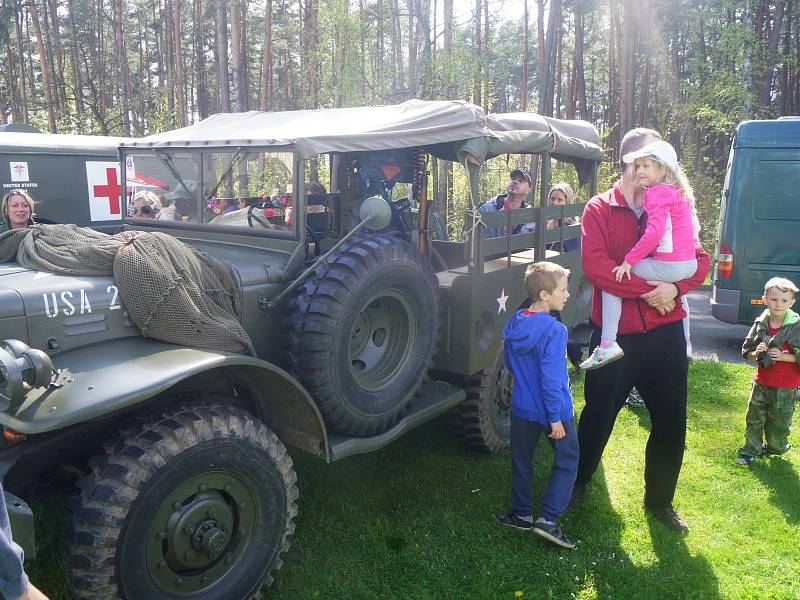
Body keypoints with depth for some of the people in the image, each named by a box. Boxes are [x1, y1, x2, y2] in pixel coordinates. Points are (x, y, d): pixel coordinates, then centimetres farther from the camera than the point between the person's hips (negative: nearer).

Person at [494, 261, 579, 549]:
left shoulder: (514, 322, -1)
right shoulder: (554, 330, -23)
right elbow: (551, 377, -24)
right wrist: (556, 417, -18)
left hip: (521, 408, 6)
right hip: (552, 409, -6)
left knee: (521, 461, 19)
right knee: (566, 462, 11)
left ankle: (521, 514, 29)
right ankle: (547, 519, 6)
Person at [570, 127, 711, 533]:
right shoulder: (599, 210, -3)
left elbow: (700, 260, 3)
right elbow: (595, 266, -16)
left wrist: (675, 287, -16)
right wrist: (649, 288, -19)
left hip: (665, 333, 4)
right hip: (614, 335, -3)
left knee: (671, 422, 10)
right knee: (598, 415, 10)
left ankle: (659, 501, 30)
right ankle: (578, 482, 35)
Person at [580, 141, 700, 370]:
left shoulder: (657, 192, -11)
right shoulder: (676, 191, 18)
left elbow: (655, 231, -25)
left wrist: (629, 260, -20)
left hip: (668, 265, -10)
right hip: (689, 265, 10)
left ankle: (607, 344, -15)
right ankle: (684, 344, 53)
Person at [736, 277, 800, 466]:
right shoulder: (760, 324, -3)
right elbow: (746, 351, 6)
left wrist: (784, 356, -22)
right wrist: (756, 353, -14)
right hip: (762, 382, 3)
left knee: (779, 423, 11)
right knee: (754, 418, 10)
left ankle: (775, 449, 34)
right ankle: (750, 450, 23)